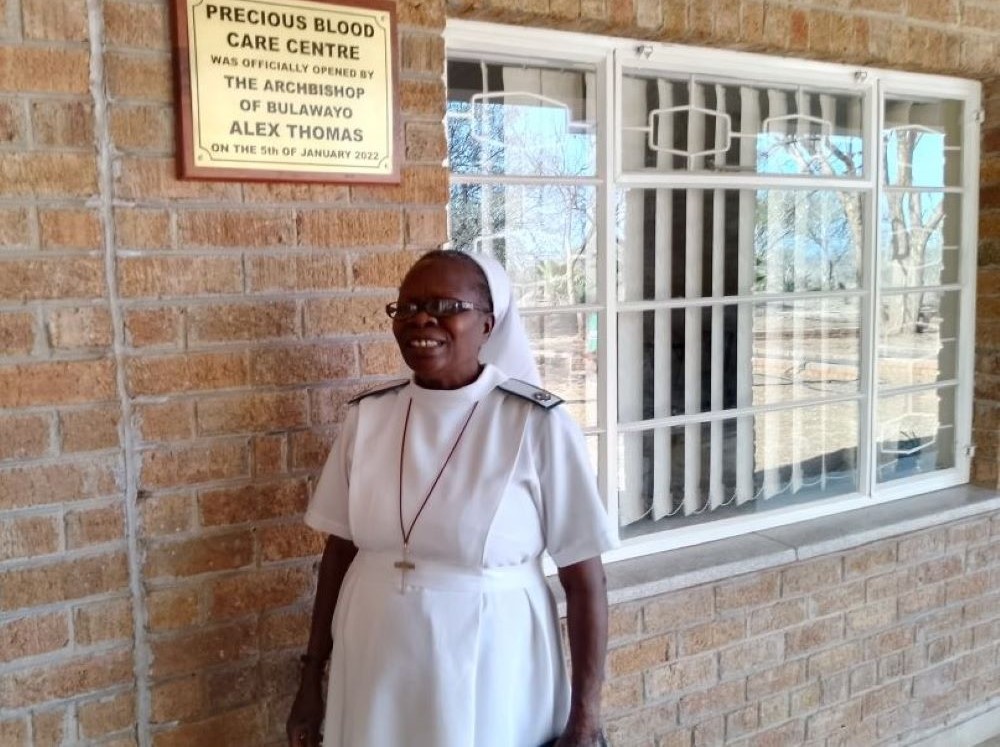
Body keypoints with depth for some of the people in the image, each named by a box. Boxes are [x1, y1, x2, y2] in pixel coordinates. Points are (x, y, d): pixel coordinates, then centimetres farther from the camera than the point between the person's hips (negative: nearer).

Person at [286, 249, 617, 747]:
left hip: (492, 683, -3)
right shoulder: (366, 415, -2)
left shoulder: (537, 424, -14)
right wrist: (312, 680, 8)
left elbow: (584, 580, -10)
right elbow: (339, 551, 5)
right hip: (375, 680, 4)